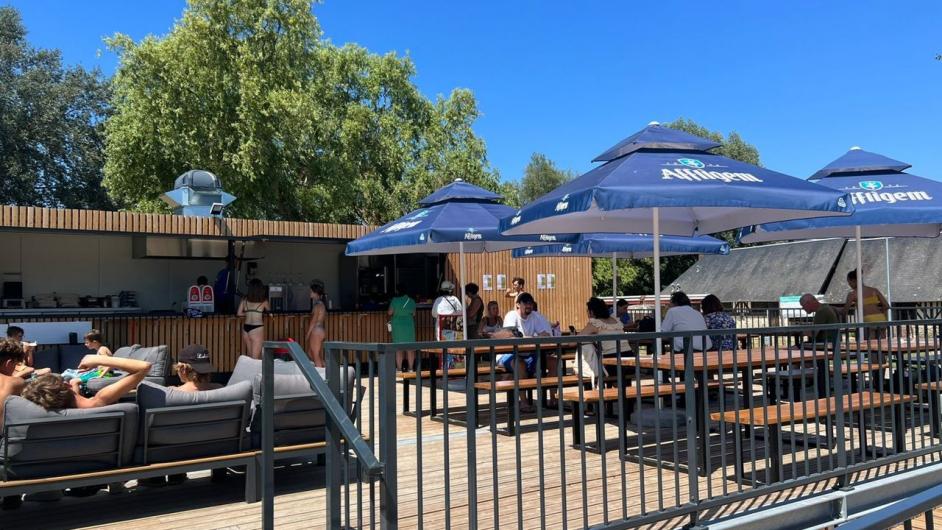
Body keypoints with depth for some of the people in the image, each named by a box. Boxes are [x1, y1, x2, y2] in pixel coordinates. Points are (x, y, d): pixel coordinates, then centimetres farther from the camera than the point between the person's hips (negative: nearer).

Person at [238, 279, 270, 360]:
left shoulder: (245, 299, 5)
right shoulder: (263, 301, -3)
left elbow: (239, 313, 9)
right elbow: (268, 309, 17)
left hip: (246, 328, 5)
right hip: (257, 329, -5)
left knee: (249, 355, 18)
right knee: (255, 357, -2)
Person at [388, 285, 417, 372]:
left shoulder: (395, 300, -10)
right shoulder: (411, 301, 1)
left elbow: (390, 312, -6)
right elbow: (414, 314, 7)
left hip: (397, 325, -2)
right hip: (409, 325, 2)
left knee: (399, 348, 2)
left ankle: (399, 368, 2)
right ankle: (410, 367, 10)